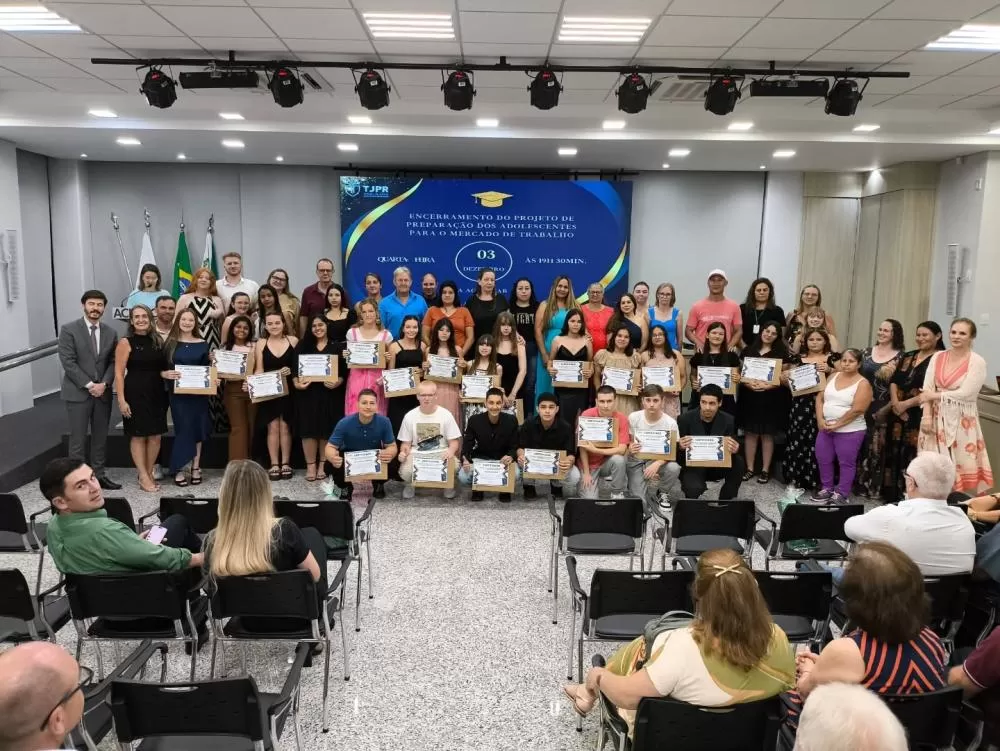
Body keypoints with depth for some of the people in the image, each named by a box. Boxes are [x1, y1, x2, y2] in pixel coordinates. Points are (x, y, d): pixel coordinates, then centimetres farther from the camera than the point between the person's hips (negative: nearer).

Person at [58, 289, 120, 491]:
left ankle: (99, 475, 17)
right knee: (78, 438, 0)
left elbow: (113, 362, 6)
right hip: (78, 392, -4)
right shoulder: (68, 329, -4)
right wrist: (88, 385, -15)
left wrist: (104, 384, -9)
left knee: (101, 437, 9)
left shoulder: (111, 333, 9)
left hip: (103, 392, 4)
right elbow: (68, 362, -10)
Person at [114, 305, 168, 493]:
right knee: (138, 436, 2)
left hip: (156, 393, 5)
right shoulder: (125, 343, -5)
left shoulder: (157, 341, 9)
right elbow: (119, 373, -8)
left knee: (155, 435, 6)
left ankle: (149, 473, 20)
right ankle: (143, 477, 8)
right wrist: (121, 400, -14)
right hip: (135, 394, -5)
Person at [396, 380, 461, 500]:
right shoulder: (410, 416, -1)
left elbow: (453, 441, -2)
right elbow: (406, 443, 6)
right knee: (405, 472, -32)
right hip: (416, 454, 0)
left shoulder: (446, 414, -4)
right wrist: (403, 452, -18)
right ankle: (410, 485, 10)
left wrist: (451, 451, -26)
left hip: (441, 453, 0)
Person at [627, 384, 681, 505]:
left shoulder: (670, 423, -16)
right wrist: (630, 448, -26)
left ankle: (662, 493, -1)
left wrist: (657, 464, -32)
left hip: (658, 459, 0)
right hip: (636, 460, 0)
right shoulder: (633, 418, -12)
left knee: (674, 468, -34)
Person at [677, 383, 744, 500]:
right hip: (693, 467, -3)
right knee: (694, 489, -33)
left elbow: (734, 446, -3)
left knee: (738, 463, -25)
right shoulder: (685, 419, -12)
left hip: (717, 466, 3)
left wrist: (735, 449, -28)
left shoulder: (728, 420, -5)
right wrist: (680, 446, -31)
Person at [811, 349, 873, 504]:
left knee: (846, 463, 4)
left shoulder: (863, 384, -10)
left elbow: (857, 410, -18)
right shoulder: (833, 376, 8)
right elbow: (820, 398, 7)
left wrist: (837, 424, -15)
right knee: (822, 459, 12)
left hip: (849, 431, -6)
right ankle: (826, 489, 27)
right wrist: (820, 419, -6)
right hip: (825, 428, 6)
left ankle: (841, 494, 14)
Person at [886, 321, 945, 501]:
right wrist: (896, 403, -8)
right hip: (899, 414, 6)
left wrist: (906, 404, -14)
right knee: (895, 454, 9)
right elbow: (894, 381, 9)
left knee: (913, 456, -5)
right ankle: (893, 496, 19)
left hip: (922, 416, -6)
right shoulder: (908, 357, 15)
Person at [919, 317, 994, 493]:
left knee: (961, 468, -3)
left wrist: (936, 395, -6)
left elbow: (966, 394, -13)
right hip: (936, 418, 4)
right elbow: (926, 389, 0)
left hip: (962, 421, -4)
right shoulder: (937, 357, 7)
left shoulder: (977, 362, -5)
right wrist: (927, 416, -10)